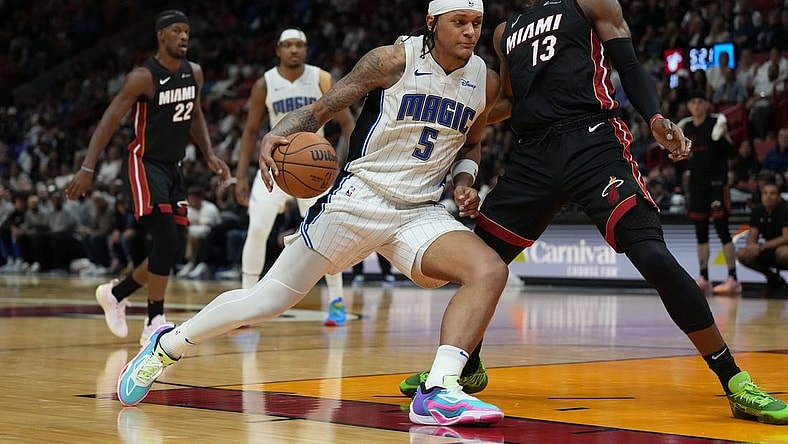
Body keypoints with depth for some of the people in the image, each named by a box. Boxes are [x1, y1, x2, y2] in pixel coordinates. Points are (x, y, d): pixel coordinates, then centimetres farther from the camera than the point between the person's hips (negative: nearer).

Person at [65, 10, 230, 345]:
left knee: (172, 249, 8)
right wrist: (87, 169, -23)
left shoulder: (194, 73, 5)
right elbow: (109, 121, -16)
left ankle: (116, 293, 29)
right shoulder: (143, 77, -16)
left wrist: (209, 155, 8)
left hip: (174, 167, 8)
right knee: (166, 242, -19)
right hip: (146, 165, -7)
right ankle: (155, 323, -9)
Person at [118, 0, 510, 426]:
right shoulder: (393, 60, -11)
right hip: (359, 197, -4)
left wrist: (464, 179, 2)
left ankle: (438, 392, -26)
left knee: (491, 271, -22)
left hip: (419, 212, 4)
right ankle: (167, 345, 20)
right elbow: (321, 108, -6)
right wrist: (274, 135, -24)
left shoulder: (485, 81, 3)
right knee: (269, 299, -1)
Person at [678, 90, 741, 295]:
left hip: (717, 182, -6)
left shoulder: (716, 122, -6)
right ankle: (704, 278, 11)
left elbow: (730, 153, -9)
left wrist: (723, 137, -25)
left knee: (722, 229, -9)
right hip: (697, 182, 6)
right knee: (700, 232, 7)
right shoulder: (687, 126, 10)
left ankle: (733, 279, -9)